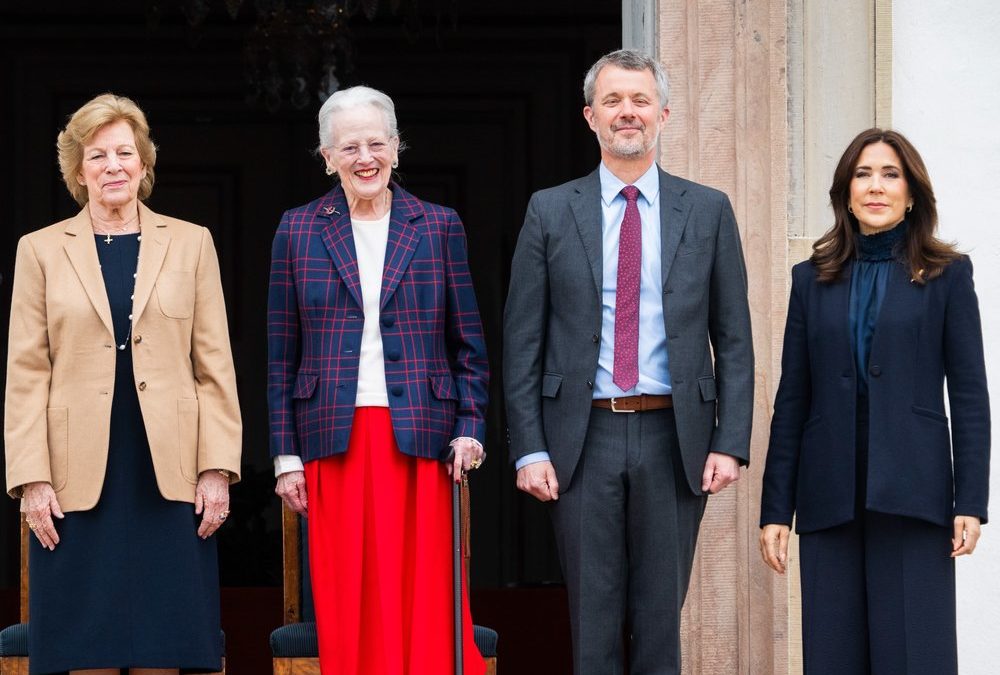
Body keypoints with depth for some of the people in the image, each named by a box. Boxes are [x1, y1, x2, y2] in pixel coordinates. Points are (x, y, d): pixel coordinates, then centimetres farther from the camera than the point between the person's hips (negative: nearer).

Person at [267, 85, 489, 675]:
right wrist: (287, 456, 2)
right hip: (334, 442, 0)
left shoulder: (439, 226, 7)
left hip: (419, 440, 0)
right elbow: (281, 355, 7)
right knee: (346, 606, 0)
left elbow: (468, 343, 9)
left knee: (425, 601, -3)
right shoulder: (298, 230, 7)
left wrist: (470, 427, -2)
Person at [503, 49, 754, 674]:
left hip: (673, 440, 0)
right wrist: (529, 449, -4)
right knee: (592, 621, 3)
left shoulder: (707, 211, 6)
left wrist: (730, 443, -4)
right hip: (584, 438, 0)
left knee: (662, 617, 6)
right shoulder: (550, 212, 6)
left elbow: (733, 340, 5)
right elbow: (522, 342, 4)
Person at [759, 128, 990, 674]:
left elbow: (969, 394, 1)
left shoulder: (947, 275, 5)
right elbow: (792, 401, 10)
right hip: (831, 499, 2)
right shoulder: (812, 279, 11)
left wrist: (970, 501, -7)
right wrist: (776, 508, 5)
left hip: (912, 494, -2)